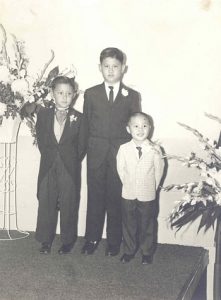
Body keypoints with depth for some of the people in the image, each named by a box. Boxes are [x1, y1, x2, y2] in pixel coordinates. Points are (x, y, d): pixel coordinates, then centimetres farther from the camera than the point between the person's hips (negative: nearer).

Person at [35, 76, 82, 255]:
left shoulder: (79, 118, -2)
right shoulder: (43, 114, 3)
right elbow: (41, 142, 3)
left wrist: (71, 160, -5)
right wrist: (51, 156, -4)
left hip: (70, 169, -2)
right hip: (48, 168, 2)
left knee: (69, 205, 6)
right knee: (46, 203, 7)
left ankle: (68, 241, 21)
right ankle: (46, 240, 22)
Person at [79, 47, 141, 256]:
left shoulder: (132, 96, 4)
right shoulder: (91, 94, 7)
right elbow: (85, 125, 8)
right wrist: (81, 152, 6)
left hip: (121, 153, -1)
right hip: (96, 154, 1)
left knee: (116, 198, 4)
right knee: (95, 196, 6)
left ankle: (114, 241, 18)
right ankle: (92, 239, 19)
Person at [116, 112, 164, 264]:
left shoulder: (155, 149, -11)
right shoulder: (123, 149, -8)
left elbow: (159, 171, -3)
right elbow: (121, 170, 2)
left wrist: (152, 187, 2)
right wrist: (129, 185, 5)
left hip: (148, 196, -1)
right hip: (128, 195, 1)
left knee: (147, 225, 12)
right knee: (128, 224, 14)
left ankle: (147, 252, 28)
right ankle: (129, 251, 30)